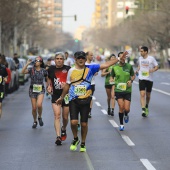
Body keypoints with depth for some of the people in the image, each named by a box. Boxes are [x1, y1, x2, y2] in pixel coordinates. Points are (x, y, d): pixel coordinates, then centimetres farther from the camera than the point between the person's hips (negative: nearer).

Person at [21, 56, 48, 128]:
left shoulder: (43, 71, -2)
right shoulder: (31, 69, -4)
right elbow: (23, 72, -19)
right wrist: (27, 64, -22)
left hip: (41, 90, -1)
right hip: (32, 90, 1)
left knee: (39, 105, -24)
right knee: (34, 108, 4)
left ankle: (40, 117, 5)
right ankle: (35, 121, 26)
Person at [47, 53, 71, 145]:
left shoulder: (68, 69, -6)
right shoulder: (51, 69, 3)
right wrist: (49, 86, 5)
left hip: (66, 95, -1)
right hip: (56, 96, 1)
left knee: (65, 117, 9)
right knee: (57, 115, -14)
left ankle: (63, 130, 41)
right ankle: (58, 137, -18)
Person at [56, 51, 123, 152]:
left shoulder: (90, 68, 0)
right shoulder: (71, 71, 3)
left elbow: (105, 65, -2)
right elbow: (67, 85, 15)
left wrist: (118, 59, -8)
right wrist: (62, 97, 21)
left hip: (85, 100, 0)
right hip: (74, 100, 0)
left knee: (84, 124, 4)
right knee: (74, 122, -12)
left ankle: (83, 143, 23)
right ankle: (75, 139, 16)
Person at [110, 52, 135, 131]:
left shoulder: (129, 66, 0)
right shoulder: (115, 67, -1)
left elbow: (133, 75, 12)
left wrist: (131, 80, -8)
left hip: (127, 90, 1)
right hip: (118, 90, -1)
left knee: (127, 109, -5)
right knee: (121, 107, -8)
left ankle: (126, 115, 33)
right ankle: (121, 124, 10)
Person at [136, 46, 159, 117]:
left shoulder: (151, 58, -7)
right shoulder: (140, 58, 5)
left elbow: (157, 67, -1)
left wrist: (153, 70, -21)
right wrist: (137, 70, 3)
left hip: (149, 79, -1)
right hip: (142, 79, 1)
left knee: (148, 95, 12)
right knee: (142, 94, -14)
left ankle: (146, 107, 38)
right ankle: (143, 110, -19)